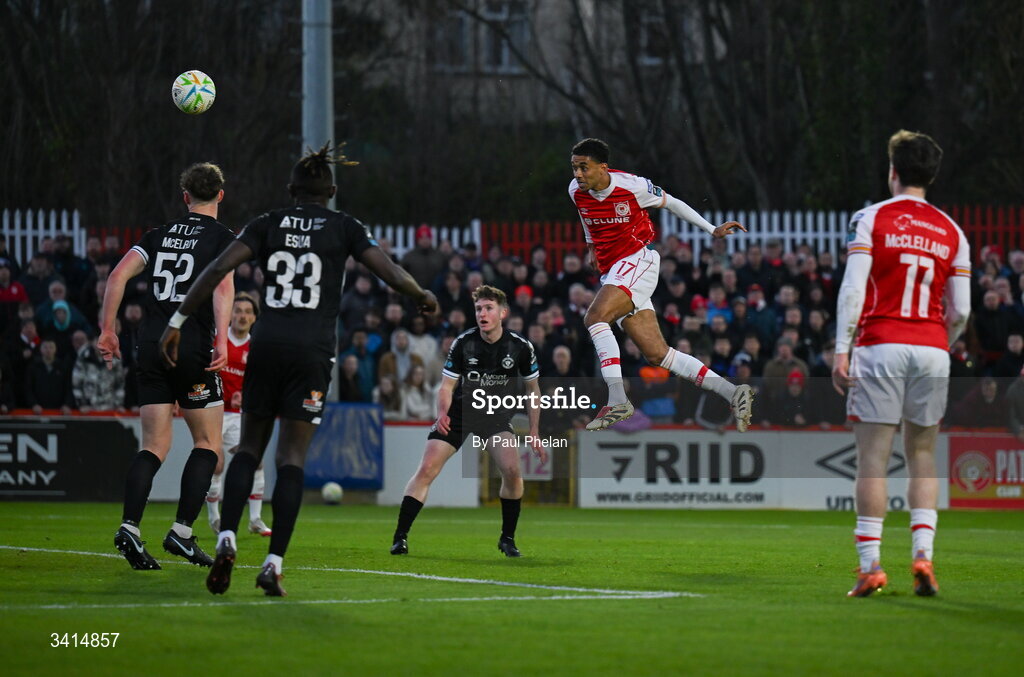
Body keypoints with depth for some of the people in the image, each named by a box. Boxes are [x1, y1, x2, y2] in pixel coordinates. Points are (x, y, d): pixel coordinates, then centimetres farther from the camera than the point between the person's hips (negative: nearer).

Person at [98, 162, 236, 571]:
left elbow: (118, 275, 5)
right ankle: (182, 533, -2)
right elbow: (222, 285, -16)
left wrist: (107, 330, 9)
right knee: (208, 444, 7)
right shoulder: (221, 236, 1)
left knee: (154, 446, 5)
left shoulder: (160, 235, 15)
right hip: (192, 348, -4)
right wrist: (222, 339, -23)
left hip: (151, 348, 4)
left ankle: (130, 527, -13)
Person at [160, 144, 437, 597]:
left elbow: (219, 269, -2)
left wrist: (178, 321, 0)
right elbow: (389, 272, 0)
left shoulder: (268, 224, 7)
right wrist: (422, 297, 20)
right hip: (313, 352, -1)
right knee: (292, 458, 1)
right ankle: (273, 563, -7)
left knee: (249, 446, 13)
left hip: (266, 347, 1)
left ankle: (227, 537, -8)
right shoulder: (344, 228, 5)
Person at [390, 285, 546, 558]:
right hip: (459, 411, 0)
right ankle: (400, 536, -9)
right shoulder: (463, 343, -12)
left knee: (512, 470, -22)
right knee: (427, 469, -15)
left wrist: (534, 433, 1)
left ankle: (507, 538, -1)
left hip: (496, 415, 0)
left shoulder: (520, 347, -10)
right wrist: (443, 413, -28)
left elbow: (533, 388, 3)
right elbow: (447, 385, -7)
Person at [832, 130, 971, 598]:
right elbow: (960, 310, 8)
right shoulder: (951, 232, 10)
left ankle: (870, 565, -6)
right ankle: (923, 551, -2)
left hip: (881, 345, -3)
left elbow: (853, 288, -9)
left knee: (873, 458, -1)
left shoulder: (872, 218, 0)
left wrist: (841, 350, -8)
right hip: (931, 350, 3)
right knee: (922, 455, 13)